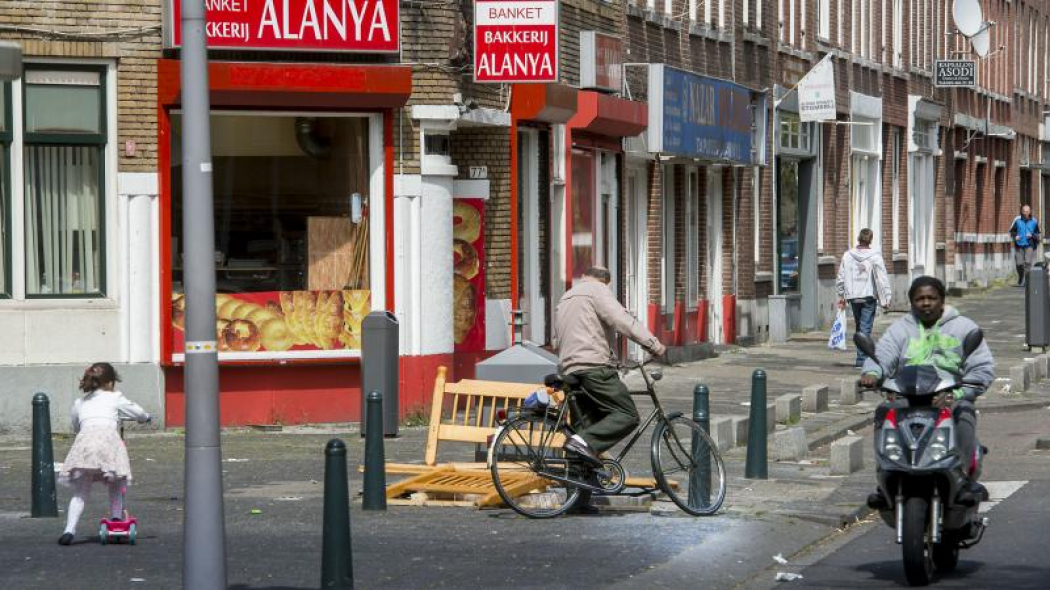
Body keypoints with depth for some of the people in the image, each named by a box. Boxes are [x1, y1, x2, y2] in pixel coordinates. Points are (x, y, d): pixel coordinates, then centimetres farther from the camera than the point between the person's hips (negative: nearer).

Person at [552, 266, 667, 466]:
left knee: (591, 419, 14)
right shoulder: (597, 289, 1)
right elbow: (622, 320, -14)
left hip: (569, 369, 9)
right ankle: (585, 442, -32)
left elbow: (557, 343, 35)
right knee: (627, 415, -13)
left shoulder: (565, 298, 29)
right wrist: (654, 344, -16)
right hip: (594, 365, -9)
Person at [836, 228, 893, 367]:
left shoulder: (847, 256, 2)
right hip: (869, 297, -3)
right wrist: (885, 299, -6)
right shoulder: (875, 257, -8)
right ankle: (861, 359, -9)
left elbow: (841, 279, 7)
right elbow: (882, 279, -10)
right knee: (865, 328, -2)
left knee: (859, 327, 16)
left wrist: (841, 296, 16)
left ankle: (862, 356, 18)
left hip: (853, 297, 3)